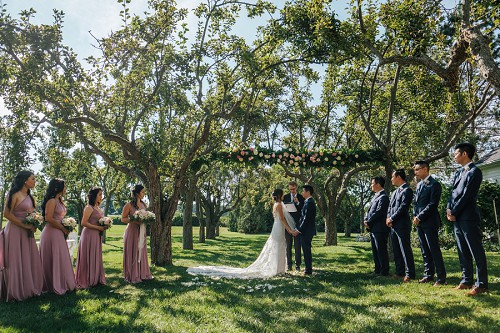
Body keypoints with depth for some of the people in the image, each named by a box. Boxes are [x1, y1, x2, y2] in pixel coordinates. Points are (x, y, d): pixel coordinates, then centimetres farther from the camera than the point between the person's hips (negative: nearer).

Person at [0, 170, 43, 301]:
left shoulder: (29, 197, 14)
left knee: (28, 261, 10)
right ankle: (15, 291, 11)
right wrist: (24, 225, -17)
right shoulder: (14, 195, -10)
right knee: (15, 262, 0)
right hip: (15, 231, -8)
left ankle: (27, 289, 20)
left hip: (26, 233, 8)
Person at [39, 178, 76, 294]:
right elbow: (49, 218, -21)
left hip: (59, 233, 9)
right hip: (52, 233, -9)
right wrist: (63, 228, -14)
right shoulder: (52, 201, -13)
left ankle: (61, 284, 21)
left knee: (60, 259, 13)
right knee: (53, 260, 0)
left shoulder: (59, 201, 15)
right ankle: (54, 286, 10)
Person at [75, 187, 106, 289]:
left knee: (96, 258, 13)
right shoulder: (89, 208, -12)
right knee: (89, 258, 0)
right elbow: (84, 223, -19)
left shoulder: (98, 208, 14)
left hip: (97, 236, 8)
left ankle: (96, 279, 23)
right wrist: (98, 227, -17)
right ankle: (86, 281, 11)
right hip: (89, 235, -8)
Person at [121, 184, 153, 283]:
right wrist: (134, 221, -21)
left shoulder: (143, 204, 9)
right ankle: (132, 276, 12)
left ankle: (142, 274, 22)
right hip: (132, 231, -6)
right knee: (132, 253, 1)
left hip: (141, 231, 6)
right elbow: (123, 219, -8)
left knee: (141, 252, 12)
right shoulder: (129, 205, -9)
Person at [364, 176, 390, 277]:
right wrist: (366, 220, 1)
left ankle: (384, 272, 4)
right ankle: (378, 270, 24)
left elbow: (378, 212, -19)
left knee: (381, 251, -3)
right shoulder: (376, 196, 18)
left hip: (380, 229, -10)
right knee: (375, 251, 15)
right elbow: (369, 210, 17)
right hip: (373, 229, 10)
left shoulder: (383, 197, -12)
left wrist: (369, 222, -13)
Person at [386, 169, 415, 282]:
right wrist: (388, 218, 1)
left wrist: (392, 219, -12)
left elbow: (403, 207, -16)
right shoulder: (395, 192, 21)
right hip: (393, 225, 9)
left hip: (402, 225, -9)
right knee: (396, 251, 12)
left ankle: (409, 274, 0)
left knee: (405, 250, -5)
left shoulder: (407, 190, -8)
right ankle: (400, 272, 20)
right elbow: (390, 206, 18)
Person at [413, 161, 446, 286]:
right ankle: (428, 275, 19)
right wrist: (415, 216, 6)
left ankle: (441, 278, 2)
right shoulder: (419, 185, 17)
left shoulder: (434, 184, -8)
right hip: (419, 223, 8)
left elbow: (432, 204, -15)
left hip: (429, 222, -8)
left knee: (434, 250, -5)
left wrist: (419, 217, -14)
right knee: (425, 251, 11)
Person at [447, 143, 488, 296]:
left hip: (468, 217, -8)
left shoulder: (474, 171, -9)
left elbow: (466, 195, -14)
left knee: (476, 251, -2)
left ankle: (481, 284, 4)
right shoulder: (459, 172, 18)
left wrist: (454, 212, -12)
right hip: (456, 218, 8)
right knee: (463, 252, 12)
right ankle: (467, 281, 20)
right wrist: (449, 209, -1)